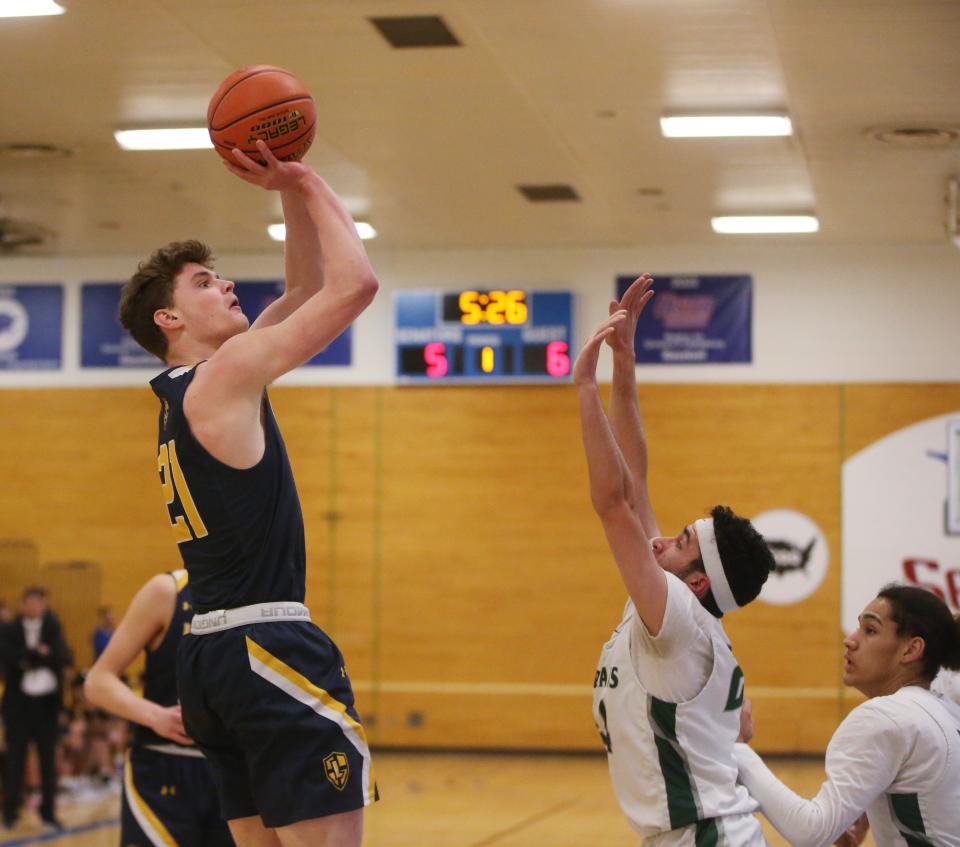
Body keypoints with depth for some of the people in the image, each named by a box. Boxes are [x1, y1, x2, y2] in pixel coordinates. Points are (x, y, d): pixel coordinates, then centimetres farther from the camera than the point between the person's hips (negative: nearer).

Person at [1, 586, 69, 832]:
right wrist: (40, 653, -15)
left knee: (48, 759, 4)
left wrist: (31, 659, -17)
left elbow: (63, 656, -9)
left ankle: (48, 813, 10)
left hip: (47, 702, 2)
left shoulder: (52, 627, 6)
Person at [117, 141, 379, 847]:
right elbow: (356, 283, -11)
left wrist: (292, 190, 15)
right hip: (269, 649, -10)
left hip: (211, 654, 10)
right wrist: (306, 183, 0)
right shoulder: (228, 373, -8)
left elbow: (309, 288, 24)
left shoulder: (185, 394, 19)